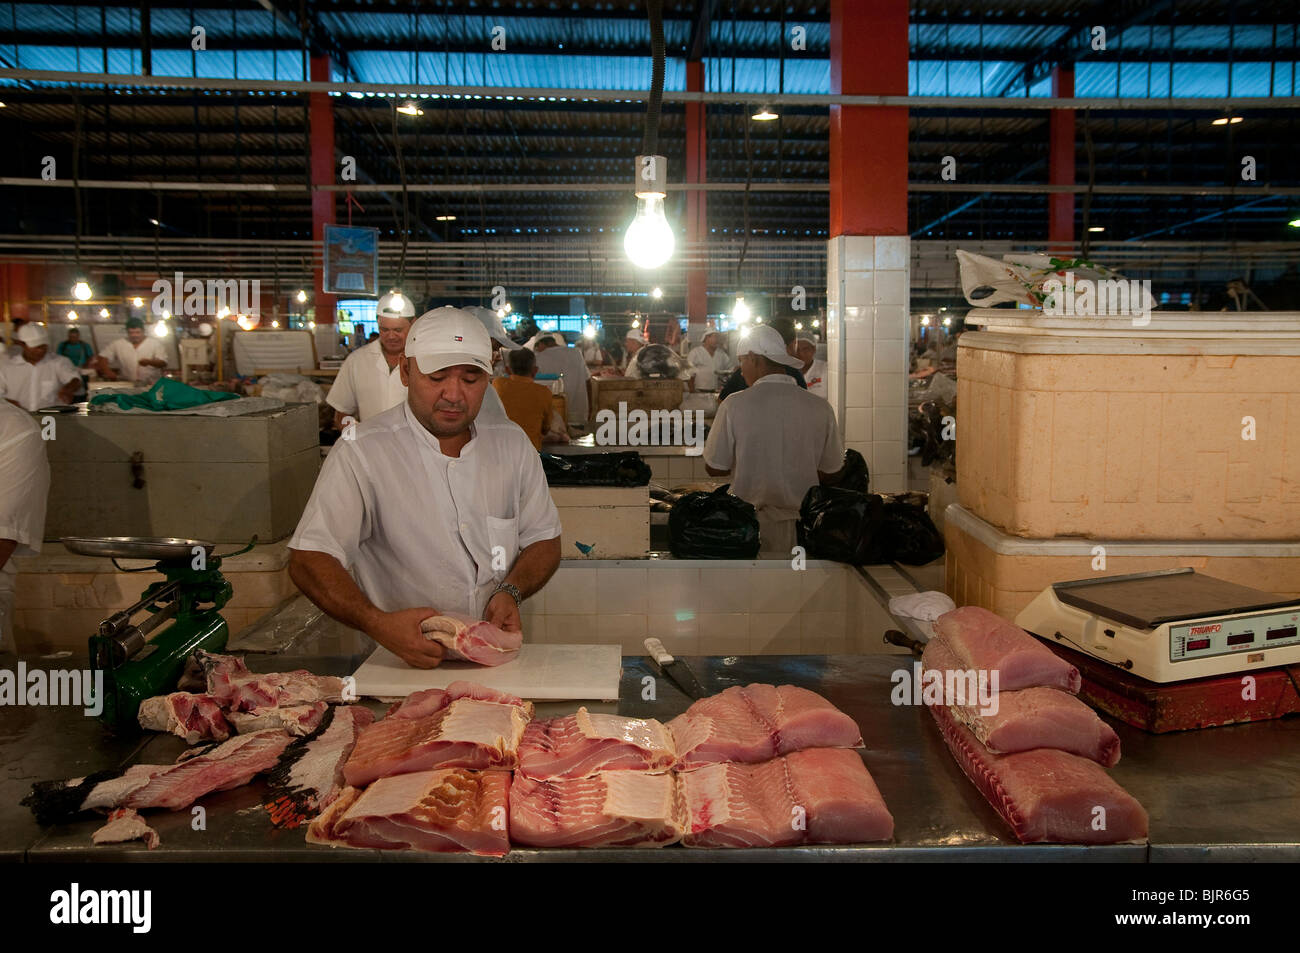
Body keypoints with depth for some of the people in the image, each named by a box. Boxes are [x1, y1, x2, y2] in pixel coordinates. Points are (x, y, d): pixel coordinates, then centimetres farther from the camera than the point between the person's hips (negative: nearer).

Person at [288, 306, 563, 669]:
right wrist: (379, 624, -26)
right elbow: (308, 560, -10)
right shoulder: (362, 452, -7)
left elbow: (544, 540, 15)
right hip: (396, 666, -3)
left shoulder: (512, 444, 7)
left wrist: (511, 591, -6)